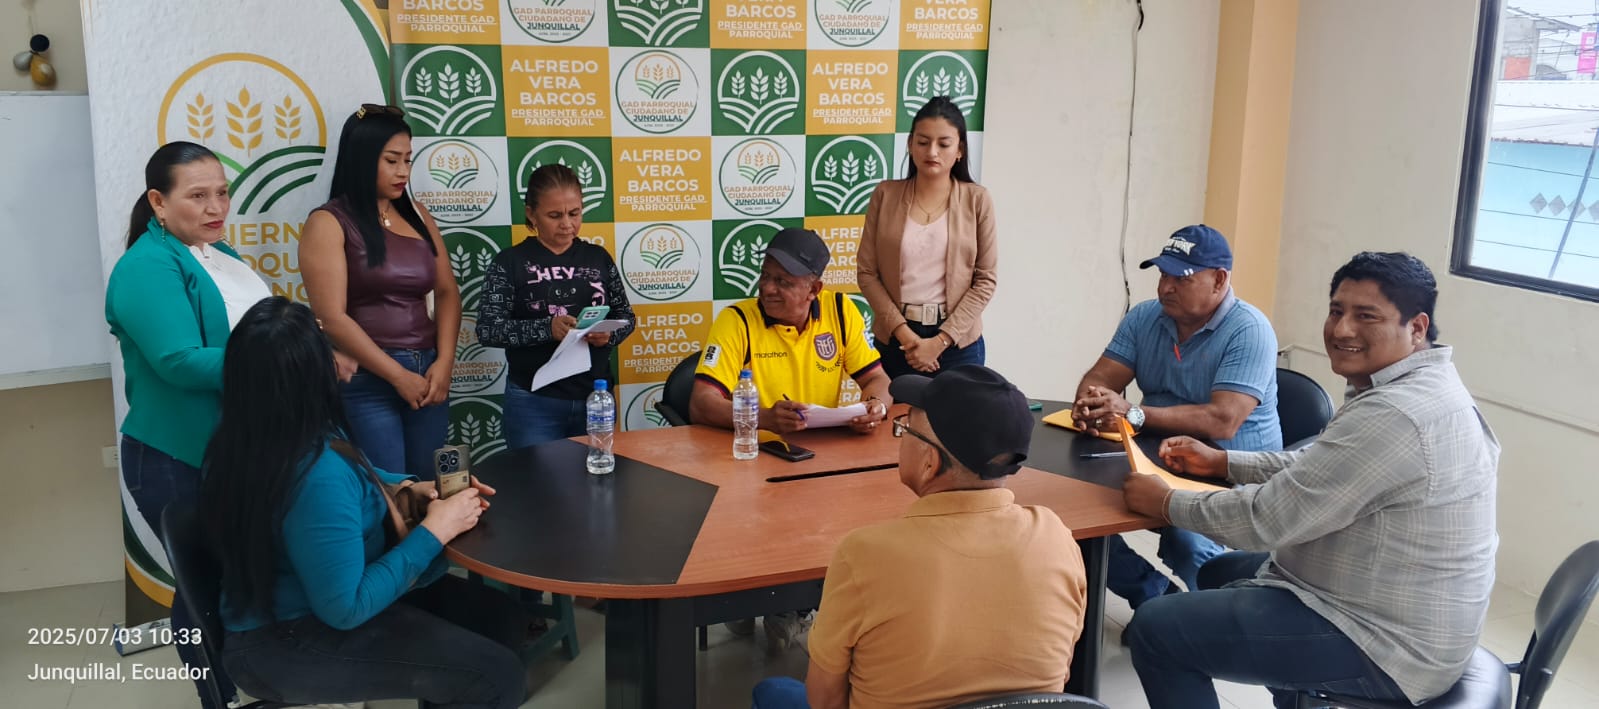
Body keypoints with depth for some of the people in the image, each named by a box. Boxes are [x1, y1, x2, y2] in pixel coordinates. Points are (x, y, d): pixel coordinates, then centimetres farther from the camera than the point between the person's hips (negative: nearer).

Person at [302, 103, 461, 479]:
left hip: (428, 376, 5)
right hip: (366, 381, -5)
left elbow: (447, 293, 10)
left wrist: (443, 363, -4)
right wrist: (398, 375, -11)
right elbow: (332, 318, -11)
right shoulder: (329, 223, -4)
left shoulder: (417, 215, 12)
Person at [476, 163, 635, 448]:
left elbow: (625, 315, 10)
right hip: (535, 402, -3)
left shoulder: (598, 258, 8)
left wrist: (608, 334, -13)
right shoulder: (510, 262, -3)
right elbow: (487, 328, -11)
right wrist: (547, 328, -25)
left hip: (595, 397, 3)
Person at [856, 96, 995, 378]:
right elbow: (866, 272, -1)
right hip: (894, 339, 1)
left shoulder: (977, 200, -2)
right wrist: (904, 333, -11)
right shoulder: (886, 195, 1)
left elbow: (985, 280, -3)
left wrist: (941, 340, -11)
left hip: (957, 343, -1)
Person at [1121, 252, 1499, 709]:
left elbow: (1270, 518, -25)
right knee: (1222, 573, 27)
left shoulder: (1393, 414, -28)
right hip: (1398, 611, 11)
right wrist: (1222, 462, 10)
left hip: (1386, 643, -11)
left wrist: (1166, 503, -11)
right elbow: (1314, 470, 18)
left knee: (1155, 628, -9)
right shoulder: (1418, 385, 6)